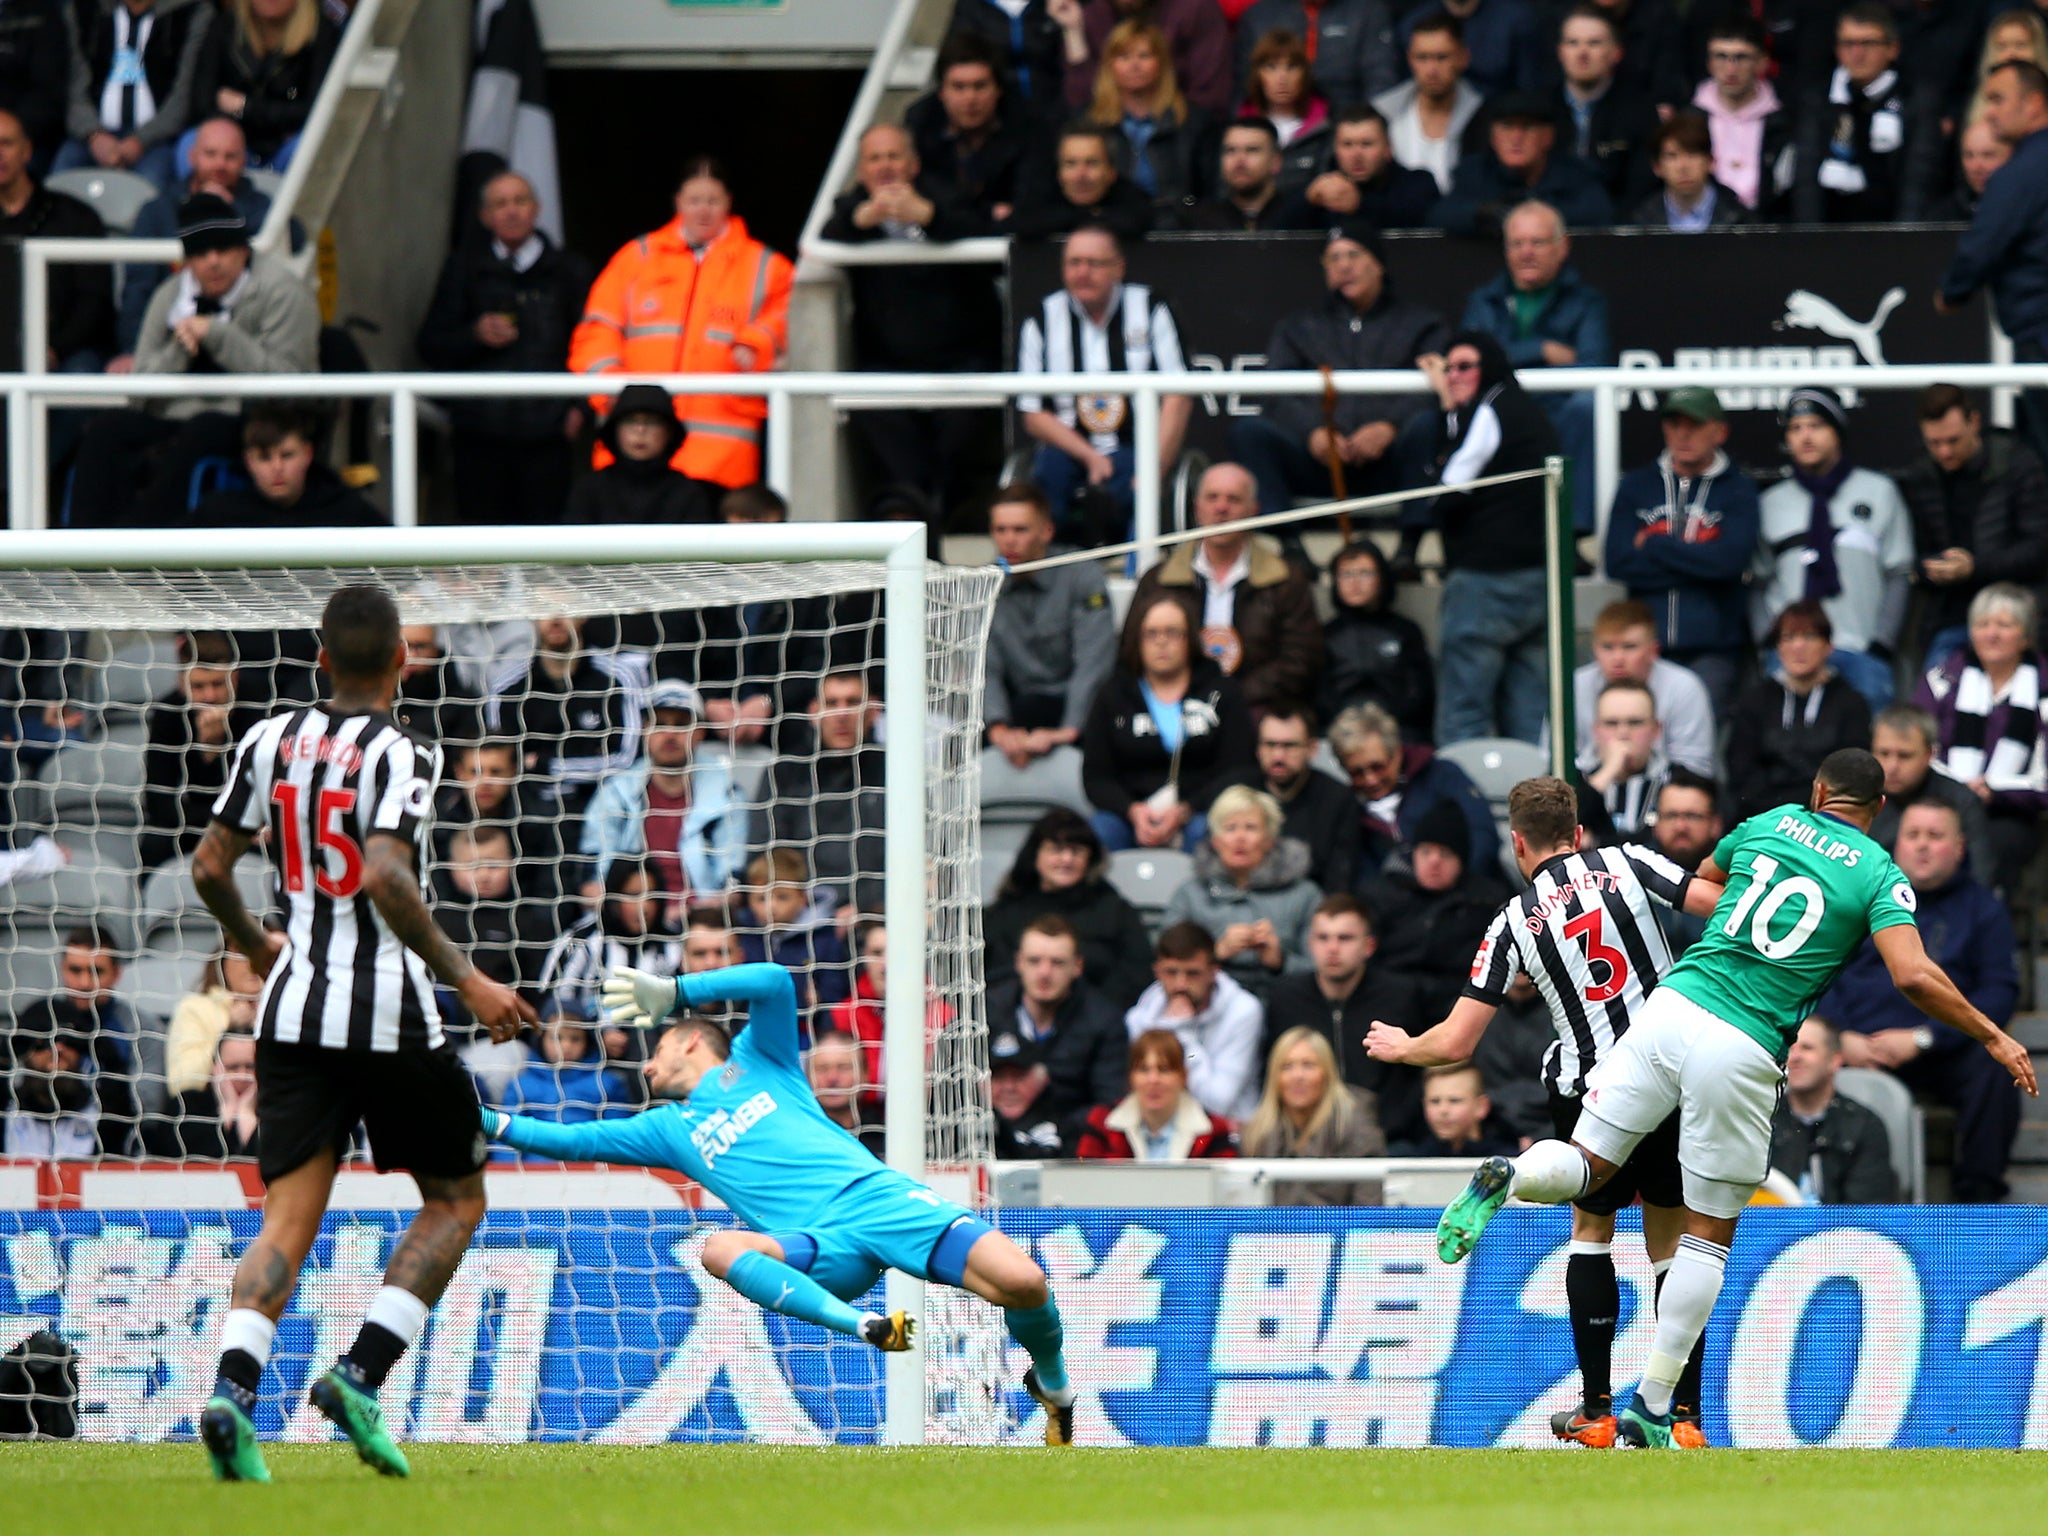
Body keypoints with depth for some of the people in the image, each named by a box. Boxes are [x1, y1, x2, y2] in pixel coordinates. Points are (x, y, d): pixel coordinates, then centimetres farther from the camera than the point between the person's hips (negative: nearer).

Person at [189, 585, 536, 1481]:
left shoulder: (271, 740, 7)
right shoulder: (400, 754, -10)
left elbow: (210, 865, 12)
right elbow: (383, 877, -23)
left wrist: (251, 941, 31)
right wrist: (466, 980, -18)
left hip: (294, 1006, 5)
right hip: (388, 1012, -5)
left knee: (289, 1217, 1)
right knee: (456, 1199, 15)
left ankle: (232, 1390, -24)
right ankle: (360, 1376, -3)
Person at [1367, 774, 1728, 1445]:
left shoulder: (1514, 921, 3)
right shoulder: (1627, 863, 4)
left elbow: (1455, 1043, 3)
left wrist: (1401, 1047, 24)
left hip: (1594, 1092, -1)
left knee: (1591, 1228, 20)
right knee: (1671, 1241, 12)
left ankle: (1596, 1409, 14)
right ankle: (1683, 1415, 7)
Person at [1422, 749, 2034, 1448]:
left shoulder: (1770, 824, 15)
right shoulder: (1880, 874, 4)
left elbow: (1696, 883, 34)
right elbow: (1914, 976, -10)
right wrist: (1993, 1037, 1)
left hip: (1672, 1005, 2)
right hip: (1743, 1051, -2)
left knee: (1586, 1163, 9)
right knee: (1709, 1234, 10)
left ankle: (1510, 1177, -27)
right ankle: (1652, 1406, 6)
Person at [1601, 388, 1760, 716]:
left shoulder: (1738, 490, 7)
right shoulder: (1636, 486, 14)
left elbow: (1732, 557, -11)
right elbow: (1618, 563, 0)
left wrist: (1652, 547, -4)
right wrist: (1700, 566, -5)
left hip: (1714, 652, -2)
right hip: (1647, 646, 2)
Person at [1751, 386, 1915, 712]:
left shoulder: (1880, 492, 10)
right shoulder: (1772, 502, 15)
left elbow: (1899, 577, 7)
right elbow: (1758, 586, 16)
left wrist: (1880, 646, -4)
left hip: (1860, 654, -1)